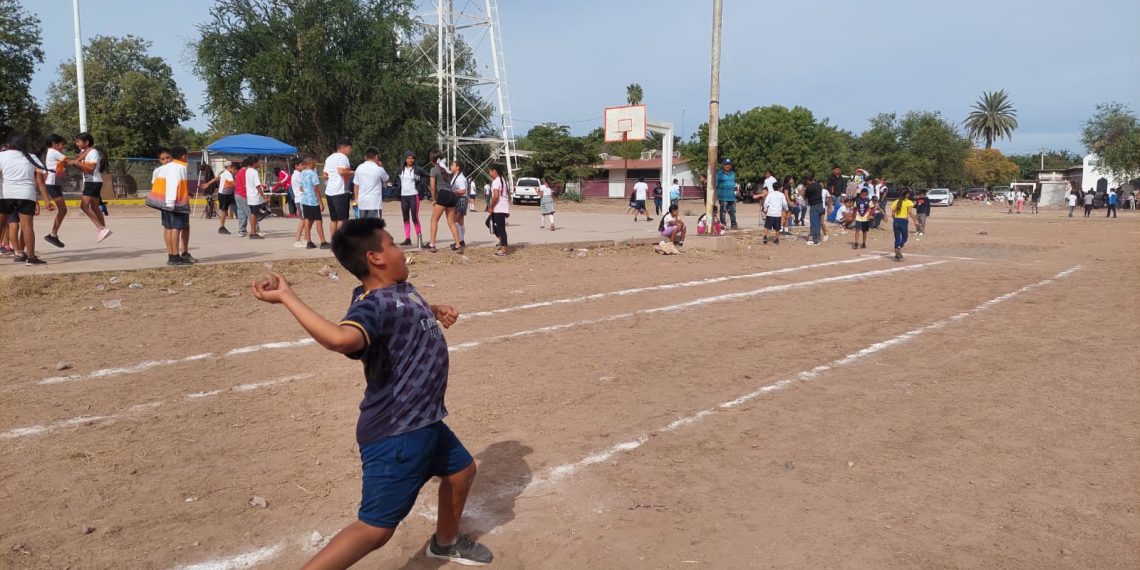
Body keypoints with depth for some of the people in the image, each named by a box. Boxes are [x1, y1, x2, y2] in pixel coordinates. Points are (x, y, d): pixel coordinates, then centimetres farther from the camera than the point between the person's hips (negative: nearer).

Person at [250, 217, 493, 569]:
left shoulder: (402, 287, 4)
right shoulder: (372, 305, -26)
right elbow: (341, 338, -50)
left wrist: (436, 311, 10)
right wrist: (287, 297, -44)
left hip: (422, 421, 10)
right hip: (395, 434, -10)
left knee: (461, 470, 29)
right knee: (375, 529, -9)